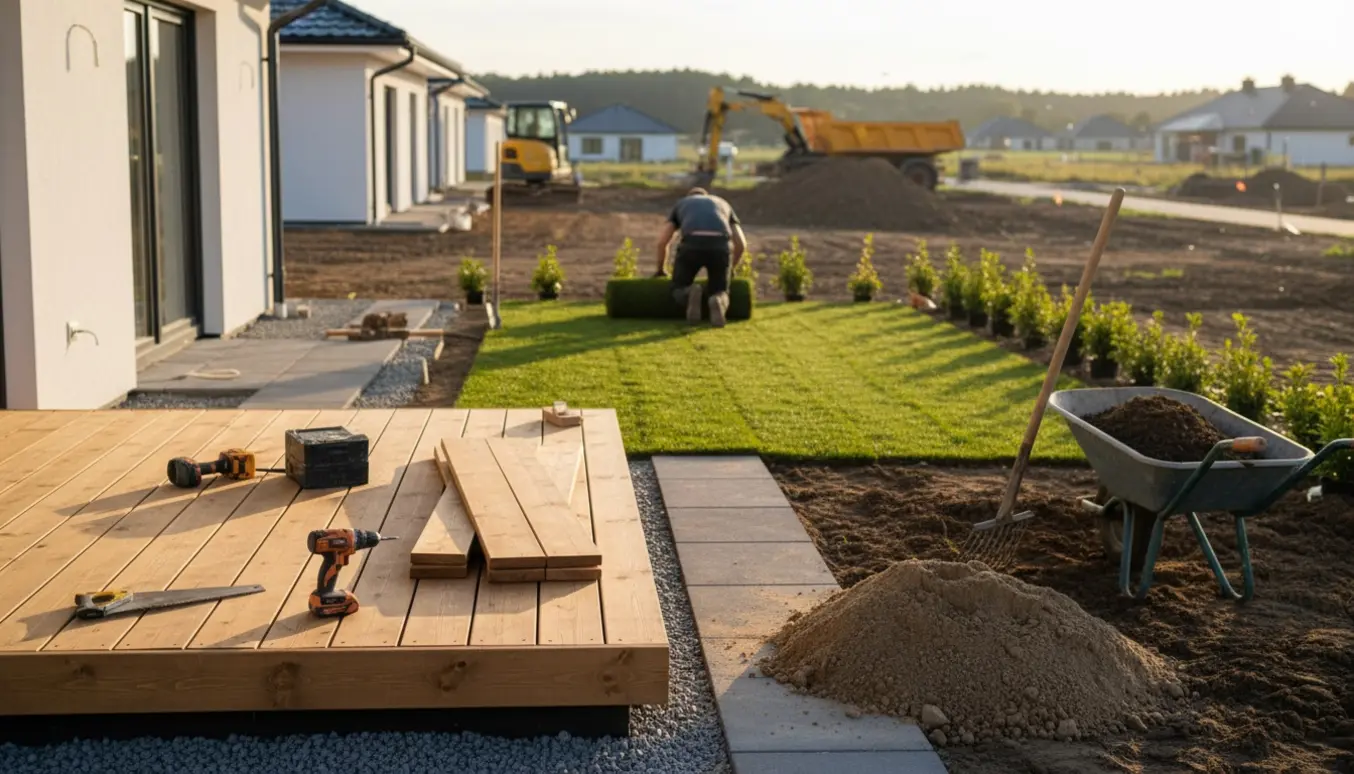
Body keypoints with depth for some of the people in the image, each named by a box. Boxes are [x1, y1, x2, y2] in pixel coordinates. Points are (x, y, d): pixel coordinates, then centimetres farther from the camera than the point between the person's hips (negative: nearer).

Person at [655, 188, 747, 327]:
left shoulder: (680, 205, 36)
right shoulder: (723, 205, 39)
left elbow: (662, 242, 26)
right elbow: (741, 244, 29)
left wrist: (661, 270, 43)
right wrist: (729, 269, 44)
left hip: (692, 245, -1)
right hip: (719, 246, 1)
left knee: (679, 292, 19)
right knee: (720, 295, 18)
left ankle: (691, 295, -21)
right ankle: (718, 303, -22)